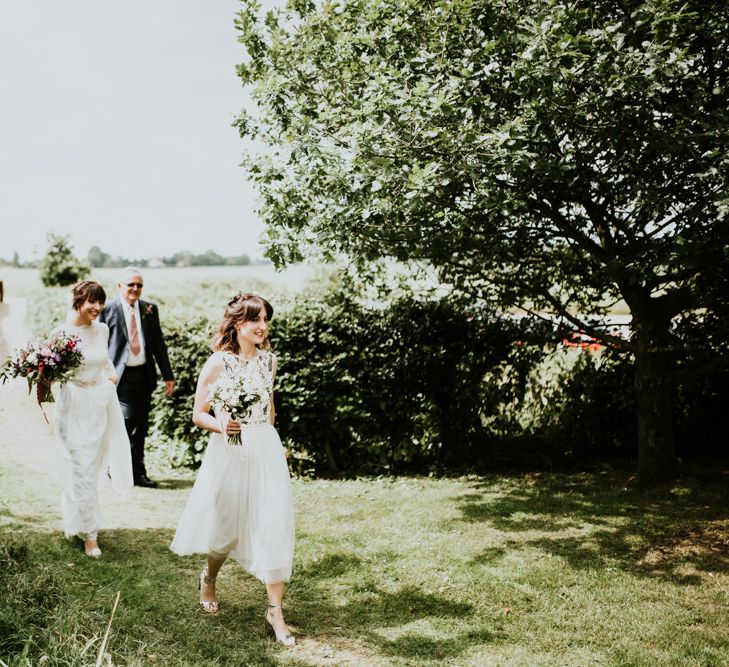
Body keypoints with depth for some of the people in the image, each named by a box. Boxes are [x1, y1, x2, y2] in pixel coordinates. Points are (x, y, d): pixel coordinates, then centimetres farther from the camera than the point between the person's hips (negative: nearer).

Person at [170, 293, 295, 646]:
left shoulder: (268, 359, 6)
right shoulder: (218, 362, -8)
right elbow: (198, 414, -4)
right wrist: (221, 425, -23)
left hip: (266, 449, 3)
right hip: (229, 452, -3)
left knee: (274, 526, -5)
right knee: (227, 527, 11)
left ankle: (275, 611, 2)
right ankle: (209, 578, 43)